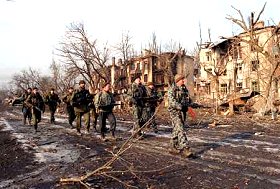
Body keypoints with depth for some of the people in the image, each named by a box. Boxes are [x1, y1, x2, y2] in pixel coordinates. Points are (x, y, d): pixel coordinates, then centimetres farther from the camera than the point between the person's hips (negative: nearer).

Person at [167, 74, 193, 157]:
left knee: (176, 130, 14)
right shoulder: (172, 89, -9)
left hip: (183, 112, 7)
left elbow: (188, 99, 22)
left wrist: (187, 105, 1)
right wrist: (180, 107, -28)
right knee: (180, 130, -14)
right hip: (175, 112, -7)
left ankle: (174, 147, 25)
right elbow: (172, 101, -19)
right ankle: (185, 148, -17)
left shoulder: (184, 89, 14)